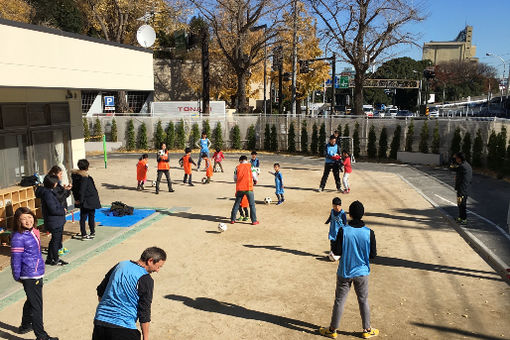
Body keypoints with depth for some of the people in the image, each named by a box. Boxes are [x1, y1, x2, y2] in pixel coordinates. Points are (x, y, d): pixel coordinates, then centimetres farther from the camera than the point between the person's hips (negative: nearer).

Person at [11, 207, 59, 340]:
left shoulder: (34, 232, 6)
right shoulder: (18, 238, -19)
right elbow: (15, 259, -13)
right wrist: (17, 277, -6)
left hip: (38, 274, 9)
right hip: (30, 276, -9)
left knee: (31, 301, 25)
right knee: (36, 305, -2)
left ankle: (25, 325, 45)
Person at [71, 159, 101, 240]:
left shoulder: (75, 175, 3)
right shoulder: (85, 177, -22)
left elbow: (74, 188, 10)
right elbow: (82, 190, -24)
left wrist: (76, 199, 14)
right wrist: (81, 199, -15)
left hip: (83, 201, 7)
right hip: (90, 200, -7)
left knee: (83, 217, 12)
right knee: (91, 216, 8)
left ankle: (83, 234, 17)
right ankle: (92, 233, 18)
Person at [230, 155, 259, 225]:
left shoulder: (237, 167, 5)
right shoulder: (250, 166, -1)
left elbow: (235, 179, 9)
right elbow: (254, 177, -1)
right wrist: (255, 181, 21)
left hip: (239, 188, 2)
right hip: (248, 188, -2)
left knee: (236, 204, 14)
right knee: (252, 204, 6)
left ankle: (232, 219, 17)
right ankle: (254, 221, 5)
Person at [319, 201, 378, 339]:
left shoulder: (343, 231, -17)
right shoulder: (369, 232, -12)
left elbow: (337, 252, -15)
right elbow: (373, 255, -7)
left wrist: (334, 244, 4)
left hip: (344, 272, -1)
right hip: (362, 272, 1)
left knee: (339, 301, 11)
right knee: (363, 301, 17)